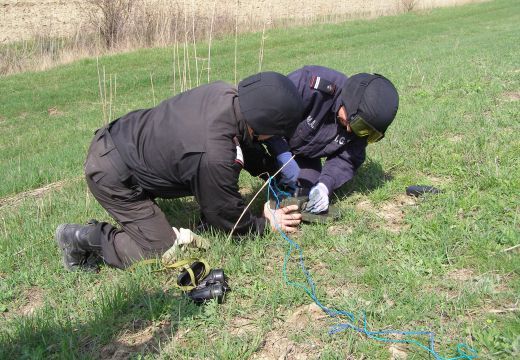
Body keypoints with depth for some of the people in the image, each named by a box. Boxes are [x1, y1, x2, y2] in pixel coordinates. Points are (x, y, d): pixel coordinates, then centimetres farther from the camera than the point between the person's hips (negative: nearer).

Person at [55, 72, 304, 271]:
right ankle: (85, 238, 6)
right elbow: (229, 218, -13)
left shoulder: (224, 93, -13)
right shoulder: (215, 158, -33)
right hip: (112, 176, -8)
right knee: (161, 250, -3)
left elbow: (245, 144, 10)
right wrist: (268, 224, 1)